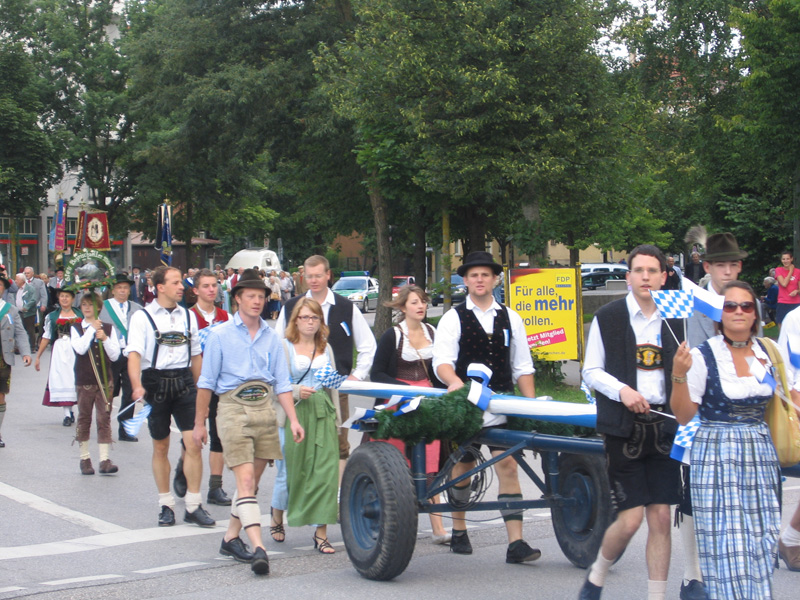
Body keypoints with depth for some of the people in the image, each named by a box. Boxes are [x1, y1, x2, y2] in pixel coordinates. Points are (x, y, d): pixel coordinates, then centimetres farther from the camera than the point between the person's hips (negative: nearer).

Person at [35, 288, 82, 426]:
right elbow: (46, 337, 9)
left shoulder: (80, 315, 9)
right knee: (62, 380, -4)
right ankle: (67, 414, -2)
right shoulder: (52, 317, 9)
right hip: (60, 351, 0)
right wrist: (38, 356, 7)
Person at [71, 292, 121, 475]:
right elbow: (80, 349, -15)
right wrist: (92, 329, -12)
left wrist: (104, 339, -13)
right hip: (84, 380, 0)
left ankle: (104, 460, -3)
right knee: (84, 419, 7)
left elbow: (115, 355, 0)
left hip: (105, 380, 0)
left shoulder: (108, 328, 6)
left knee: (104, 420, -2)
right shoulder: (76, 328, 3)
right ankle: (85, 458, 17)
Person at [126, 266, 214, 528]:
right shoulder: (142, 317, -2)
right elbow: (134, 354, -13)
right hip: (155, 382, -2)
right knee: (161, 448, 8)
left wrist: (197, 388, 17)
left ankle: (193, 506, 3)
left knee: (193, 444, -6)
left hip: (184, 381, 2)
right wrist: (137, 385, -29)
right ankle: (166, 505, 21)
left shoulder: (188, 316, 11)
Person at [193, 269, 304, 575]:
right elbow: (206, 382, 6)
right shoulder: (220, 335, 4)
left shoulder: (271, 337, 13)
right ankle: (258, 548, -22)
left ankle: (231, 538, 23)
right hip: (233, 408, -4)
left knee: (252, 480, 9)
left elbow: (282, 383, 12)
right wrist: (199, 423, 6)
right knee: (245, 480, -13)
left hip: (265, 409, 4)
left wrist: (293, 420, 2)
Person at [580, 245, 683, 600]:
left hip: (663, 426, 3)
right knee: (631, 518, -5)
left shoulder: (675, 321, 7)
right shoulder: (607, 318, 0)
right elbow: (591, 371, 2)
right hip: (624, 427, -3)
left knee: (661, 518, 2)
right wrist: (621, 390, -14)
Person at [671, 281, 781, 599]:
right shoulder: (702, 356, -7)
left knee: (760, 542, 4)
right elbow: (683, 415, -8)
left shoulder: (768, 352, 7)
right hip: (717, 457, -4)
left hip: (761, 455, 4)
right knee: (727, 545, -7)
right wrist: (679, 375, -21)